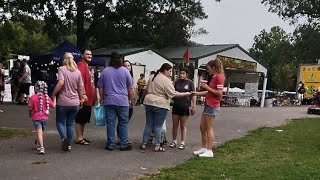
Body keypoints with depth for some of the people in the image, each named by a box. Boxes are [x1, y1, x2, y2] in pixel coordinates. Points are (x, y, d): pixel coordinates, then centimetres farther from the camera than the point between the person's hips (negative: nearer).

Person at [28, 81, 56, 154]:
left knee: (39, 132, -5)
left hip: (36, 117, -3)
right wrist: (54, 98, 13)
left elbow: (30, 108, -11)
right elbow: (53, 106, -2)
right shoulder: (47, 97, -3)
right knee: (41, 131, 20)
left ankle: (41, 148, -15)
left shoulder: (33, 97, -12)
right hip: (45, 117, 3)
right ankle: (38, 144, 41)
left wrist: (30, 114, 9)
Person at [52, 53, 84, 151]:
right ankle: (68, 144, 15)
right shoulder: (78, 71, 6)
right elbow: (81, 88, 6)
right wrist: (81, 99, 19)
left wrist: (53, 94, -8)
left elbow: (60, 83, -20)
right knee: (70, 123, 13)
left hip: (63, 102, -4)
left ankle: (64, 138, -11)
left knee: (60, 122, 10)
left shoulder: (61, 69, -6)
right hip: (75, 102, 4)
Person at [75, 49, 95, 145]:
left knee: (84, 119, 15)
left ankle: (82, 136, 24)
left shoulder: (87, 66, 19)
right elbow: (80, 81, -22)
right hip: (84, 98, -10)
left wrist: (93, 95, 24)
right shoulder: (81, 65, -12)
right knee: (80, 119, -1)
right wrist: (83, 94, -28)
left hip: (89, 98, 10)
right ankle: (79, 138, 5)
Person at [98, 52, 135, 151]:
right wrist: (131, 99, 12)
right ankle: (124, 144, 10)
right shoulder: (125, 71, 0)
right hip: (122, 101, -1)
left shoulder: (105, 71, 5)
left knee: (110, 123, 5)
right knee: (123, 123, 6)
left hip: (109, 101, 2)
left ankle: (110, 144, 10)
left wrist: (102, 99, 18)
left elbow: (100, 88, 9)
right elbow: (130, 88, 2)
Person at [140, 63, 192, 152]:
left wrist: (144, 97, 37)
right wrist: (186, 94, -9)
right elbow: (173, 94, -14)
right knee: (158, 126, 0)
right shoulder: (166, 80, -10)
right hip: (160, 105, -7)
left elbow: (146, 90, 22)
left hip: (149, 103, 7)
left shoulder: (152, 77, 14)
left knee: (148, 125, 11)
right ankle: (157, 146, 6)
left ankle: (144, 144, 14)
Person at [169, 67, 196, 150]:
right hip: (176, 106, 3)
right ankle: (174, 141, 20)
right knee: (175, 125, 8)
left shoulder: (190, 83, -2)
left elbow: (193, 94, -1)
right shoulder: (176, 82, 8)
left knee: (183, 126, 6)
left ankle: (183, 143, 13)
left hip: (185, 106, -3)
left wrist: (193, 106, -6)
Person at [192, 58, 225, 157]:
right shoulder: (214, 77, 16)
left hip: (213, 106, -10)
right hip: (208, 104, 10)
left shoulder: (219, 77, -13)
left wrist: (207, 87, -16)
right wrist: (196, 93, 16)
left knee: (208, 129, -4)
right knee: (202, 127, 13)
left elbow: (219, 93, -20)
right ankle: (203, 148, 22)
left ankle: (209, 151, 4)